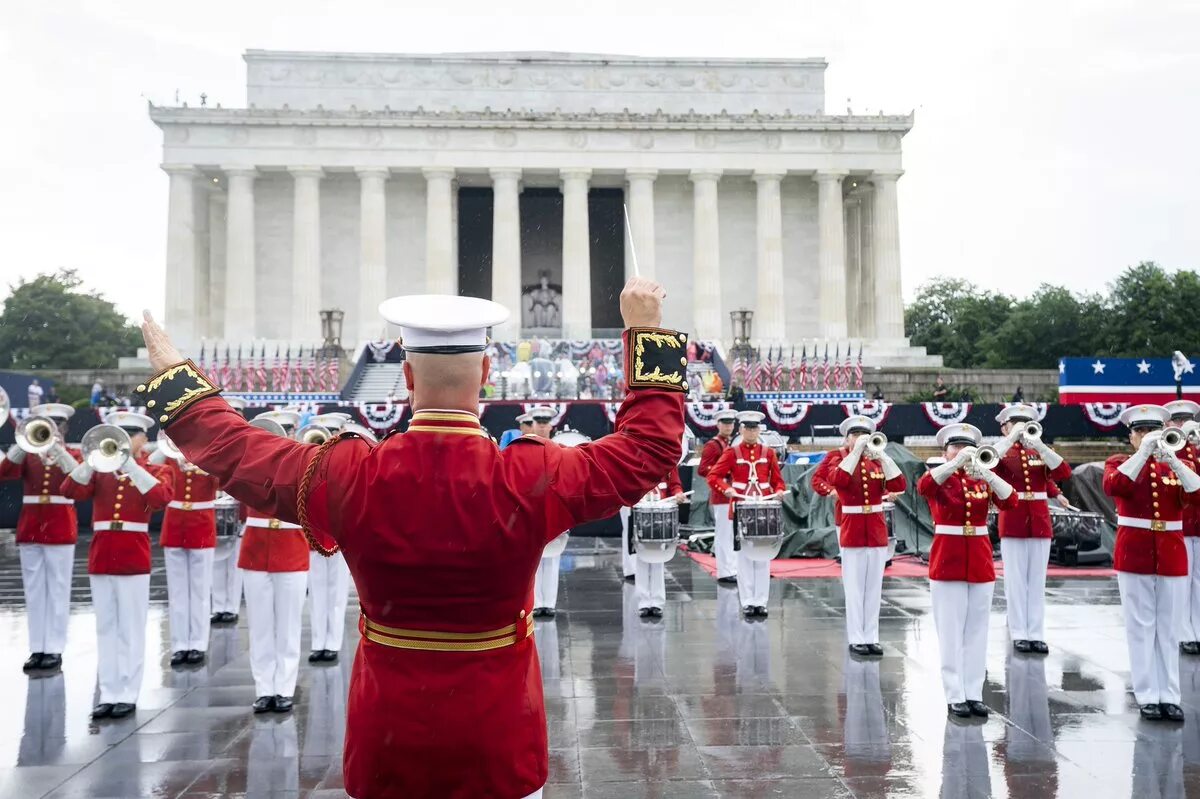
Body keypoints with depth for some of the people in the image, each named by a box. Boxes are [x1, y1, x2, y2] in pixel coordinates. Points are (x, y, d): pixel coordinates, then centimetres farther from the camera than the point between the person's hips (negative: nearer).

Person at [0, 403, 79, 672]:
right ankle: (37, 649, 12)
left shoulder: (71, 455, 3)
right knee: (34, 592, 6)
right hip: (29, 531, 3)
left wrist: (58, 449, -29)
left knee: (57, 591, 0)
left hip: (60, 531, -3)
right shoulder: (27, 455, 9)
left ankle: (54, 650, 5)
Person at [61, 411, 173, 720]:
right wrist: (92, 461, -21)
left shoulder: (154, 471, 1)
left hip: (133, 558, -3)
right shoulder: (100, 471, 10)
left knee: (131, 630, 1)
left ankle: (128, 694, 7)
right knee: (106, 629, 8)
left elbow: (162, 497, -21)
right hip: (100, 557, 4)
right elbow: (71, 490, -8)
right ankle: (108, 694, 14)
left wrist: (130, 466, -25)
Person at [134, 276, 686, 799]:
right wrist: (646, 333, -1)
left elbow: (233, 449, 1)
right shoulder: (530, 480, -20)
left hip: (388, 738, 1)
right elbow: (649, 447, -8)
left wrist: (172, 373, 17)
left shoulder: (348, 478, -16)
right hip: (497, 737, -1)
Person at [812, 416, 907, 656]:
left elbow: (899, 485, -7)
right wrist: (856, 451, -21)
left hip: (877, 530, 4)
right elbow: (837, 479, -24)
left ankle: (871, 636, 14)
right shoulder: (838, 458, 0)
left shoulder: (877, 461, 9)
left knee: (874, 587, 7)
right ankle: (856, 638, 5)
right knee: (854, 587, -1)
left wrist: (881, 454, -12)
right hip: (851, 530, -3)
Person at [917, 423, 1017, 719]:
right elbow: (923, 486, -26)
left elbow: (1010, 502, -11)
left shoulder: (984, 479, 7)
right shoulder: (940, 477, -1)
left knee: (976, 632, 7)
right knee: (951, 633, -1)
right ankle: (955, 696, 5)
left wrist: (985, 472, -23)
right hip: (947, 564, -3)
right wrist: (956, 463, -34)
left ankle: (974, 694, 14)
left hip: (981, 563, 3)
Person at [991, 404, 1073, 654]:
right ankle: (1019, 634, 7)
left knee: (1037, 581, 6)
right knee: (1016, 580, 1)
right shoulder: (1002, 453, 2)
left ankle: (1037, 634, 11)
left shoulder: (1040, 451, 10)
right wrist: (1012, 438, -22)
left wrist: (1039, 445, -16)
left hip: (1040, 522, 3)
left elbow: (1064, 472, -7)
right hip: (1012, 524, -3)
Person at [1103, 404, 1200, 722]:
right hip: (1134, 556, -2)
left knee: (1169, 629, 6)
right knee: (1141, 627, 0)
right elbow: (1113, 486, -20)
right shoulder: (1119, 462, 3)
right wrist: (1143, 453, -22)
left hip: (1172, 556, 3)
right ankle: (1148, 696, 6)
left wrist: (1173, 460, -20)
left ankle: (1169, 696, 12)